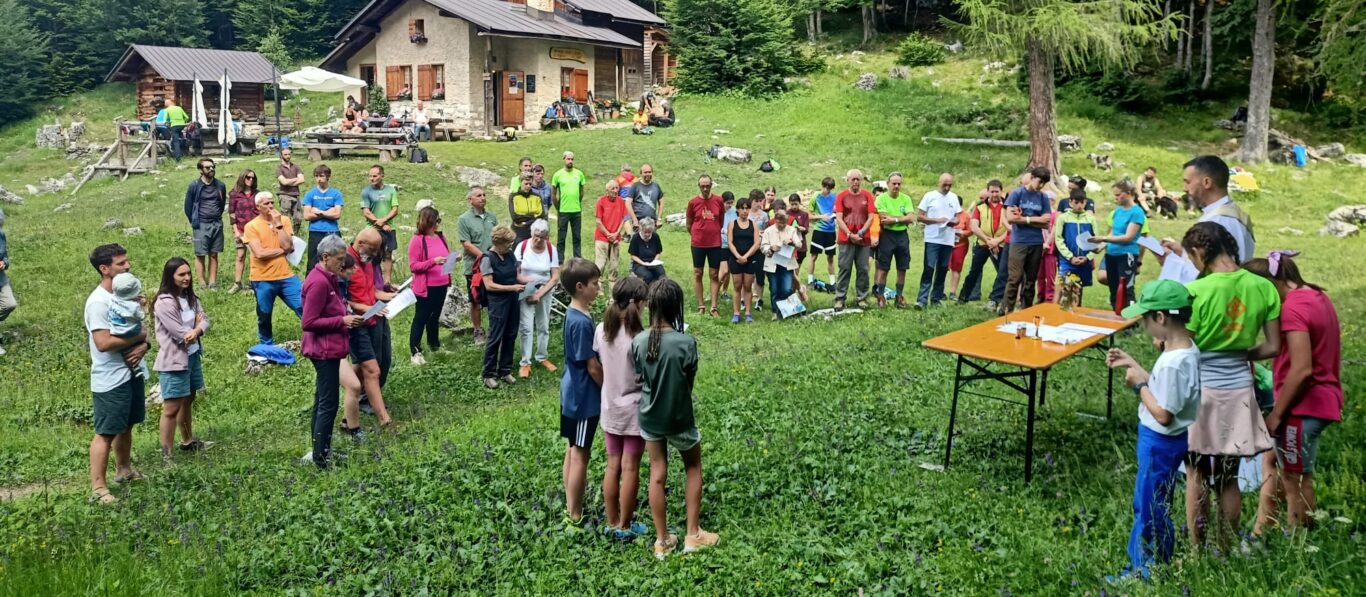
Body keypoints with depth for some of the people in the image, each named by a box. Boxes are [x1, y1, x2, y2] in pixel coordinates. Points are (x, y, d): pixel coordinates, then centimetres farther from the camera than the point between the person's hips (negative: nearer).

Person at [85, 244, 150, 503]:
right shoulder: (98, 302, -20)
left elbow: (138, 328, 14)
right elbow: (103, 342, -27)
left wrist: (143, 345, -9)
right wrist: (140, 336, -16)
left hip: (132, 372, 8)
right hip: (110, 380, -8)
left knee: (126, 425, 21)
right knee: (106, 432, -3)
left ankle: (124, 470, 38)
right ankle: (98, 487, 4)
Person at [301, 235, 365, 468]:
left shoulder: (329, 278, 10)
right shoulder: (318, 282, -21)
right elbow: (309, 323, -21)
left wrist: (348, 315, 4)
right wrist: (343, 320, -21)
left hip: (328, 348, 10)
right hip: (325, 350, -10)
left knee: (322, 401, 16)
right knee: (328, 405, -5)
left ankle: (319, 451, 26)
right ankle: (321, 457, 2)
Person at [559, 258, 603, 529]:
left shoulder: (575, 314, 5)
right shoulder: (581, 322, -25)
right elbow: (593, 366, -21)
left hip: (574, 393, 10)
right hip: (584, 397, -10)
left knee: (573, 451, 16)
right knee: (580, 455, 0)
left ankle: (572, 510, 27)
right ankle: (574, 518, 11)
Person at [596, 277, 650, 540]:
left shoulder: (602, 330, -6)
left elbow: (599, 365, 4)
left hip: (610, 407, 5)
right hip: (634, 409, -5)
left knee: (612, 465, 15)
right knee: (630, 468, 8)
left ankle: (612, 523, 25)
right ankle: (625, 526, 19)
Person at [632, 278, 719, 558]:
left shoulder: (638, 342, -13)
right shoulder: (686, 343, -22)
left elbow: (640, 377, -2)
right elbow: (690, 383, -9)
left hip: (649, 417, 3)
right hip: (678, 418, -3)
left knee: (657, 475, 14)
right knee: (693, 468, 20)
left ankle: (663, 541, 23)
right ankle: (693, 535, 24)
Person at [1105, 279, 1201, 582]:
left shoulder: (1174, 363, -31)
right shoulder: (1185, 350, 0)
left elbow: (1163, 414, -26)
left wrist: (1138, 385, -16)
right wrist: (1132, 364, 9)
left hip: (1160, 443, -10)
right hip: (1162, 441, 10)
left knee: (1150, 508, 8)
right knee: (1147, 504, 22)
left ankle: (1147, 574, 25)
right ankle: (1141, 565, 38)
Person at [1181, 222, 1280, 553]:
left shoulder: (1196, 291, -16)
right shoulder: (1263, 287, -2)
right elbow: (1272, 347, 2)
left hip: (1199, 389, -4)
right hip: (1239, 390, 4)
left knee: (1196, 474, 9)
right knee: (1229, 477, 14)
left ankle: (1196, 553, 16)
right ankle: (1226, 551, 24)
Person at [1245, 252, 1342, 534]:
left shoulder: (1293, 308, -20)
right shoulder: (1318, 296, 9)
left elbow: (1302, 370, -24)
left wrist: (1276, 414, -16)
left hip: (1303, 406, -10)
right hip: (1322, 401, 10)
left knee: (1296, 480, 2)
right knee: (1272, 460, 19)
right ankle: (1262, 531, 23)